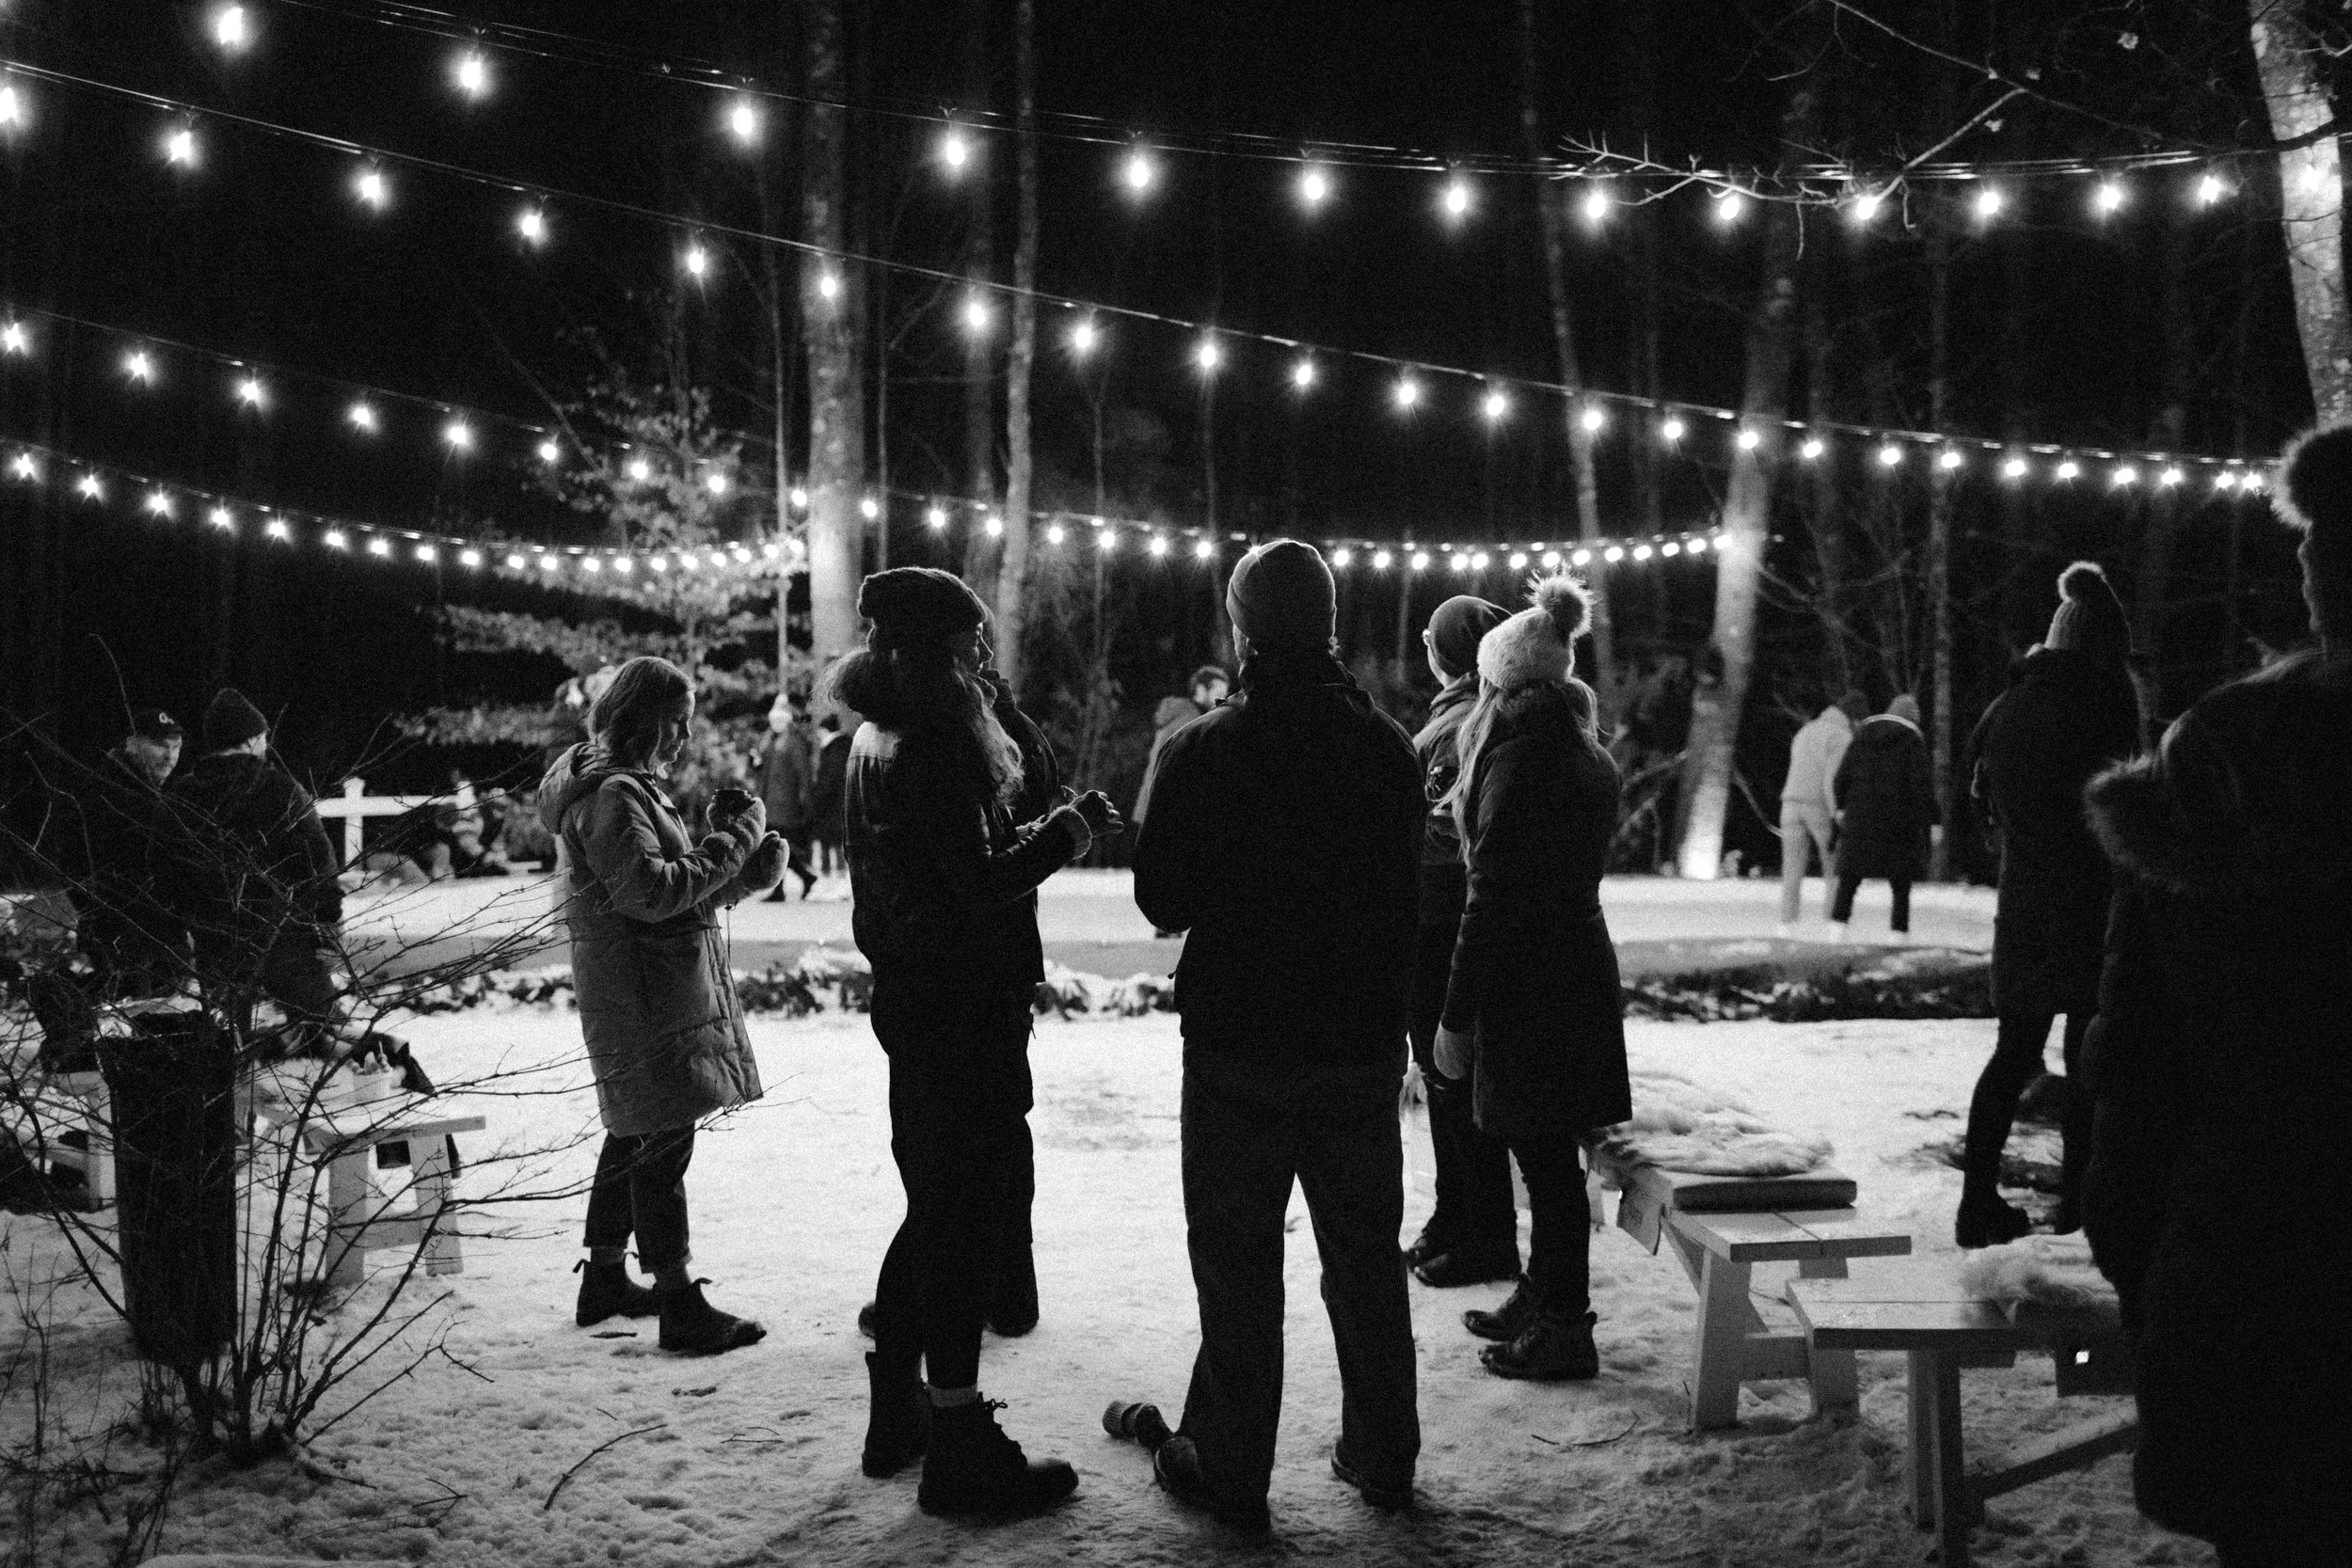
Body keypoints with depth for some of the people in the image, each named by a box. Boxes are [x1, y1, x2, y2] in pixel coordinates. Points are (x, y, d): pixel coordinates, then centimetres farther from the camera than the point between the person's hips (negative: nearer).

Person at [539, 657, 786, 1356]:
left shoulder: (632, 787, 18)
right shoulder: (611, 794, -15)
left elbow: (685, 890, 17)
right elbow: (651, 891, -24)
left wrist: (746, 869, 1)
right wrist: (733, 842, -18)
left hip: (668, 983, 11)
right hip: (643, 990, -11)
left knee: (635, 1134, 17)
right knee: (664, 1141, -9)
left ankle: (605, 1278, 27)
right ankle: (679, 1304, -7)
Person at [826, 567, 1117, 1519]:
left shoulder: (879, 742, 12)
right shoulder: (939, 741, -18)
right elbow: (979, 883, -21)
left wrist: (1045, 832, 11)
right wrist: (1067, 831, -9)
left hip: (912, 1001, 10)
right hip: (966, 1010, -10)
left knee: (934, 1208, 19)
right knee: (966, 1219, -3)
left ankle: (898, 1413, 29)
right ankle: (959, 1449, 4)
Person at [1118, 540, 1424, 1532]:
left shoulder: (1205, 752, -13)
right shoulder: (1386, 746, -2)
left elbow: (1162, 900, -7)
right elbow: (1406, 893, 6)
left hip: (1239, 1049, -3)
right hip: (1363, 1043, 4)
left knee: (1238, 1263, 7)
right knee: (1366, 1260, 15)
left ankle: (1230, 1469, 13)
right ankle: (1381, 1457, 26)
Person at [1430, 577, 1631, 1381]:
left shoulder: (1519, 757, -16)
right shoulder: (1587, 754, 11)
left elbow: (1493, 899, -19)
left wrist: (1456, 1015, -16)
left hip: (1531, 983, -9)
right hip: (1580, 968, 9)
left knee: (1544, 1156, -1)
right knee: (1550, 1155, 17)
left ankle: (1563, 1330, 7)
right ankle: (1543, 1300, 29)